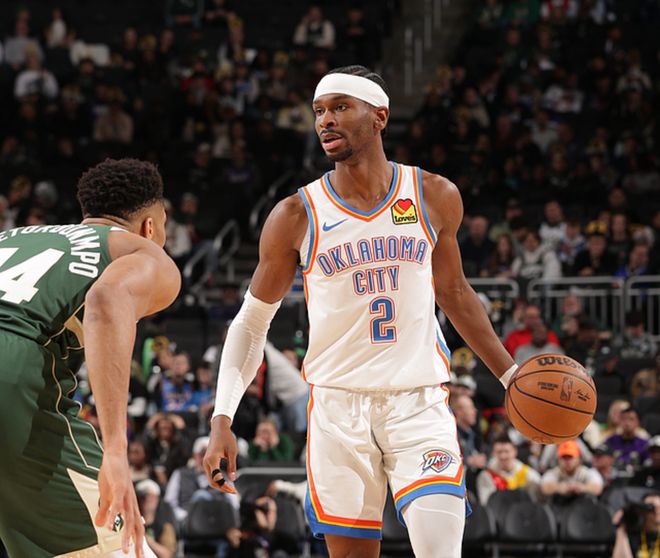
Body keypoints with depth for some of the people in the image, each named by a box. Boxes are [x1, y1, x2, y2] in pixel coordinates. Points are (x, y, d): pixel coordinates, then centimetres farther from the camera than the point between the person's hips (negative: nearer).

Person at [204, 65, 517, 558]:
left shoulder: (435, 198, 2)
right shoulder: (297, 216, -2)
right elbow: (252, 322, 5)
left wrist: (510, 374, 15)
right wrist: (223, 419, -5)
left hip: (419, 403, 0)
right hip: (339, 405, 0)